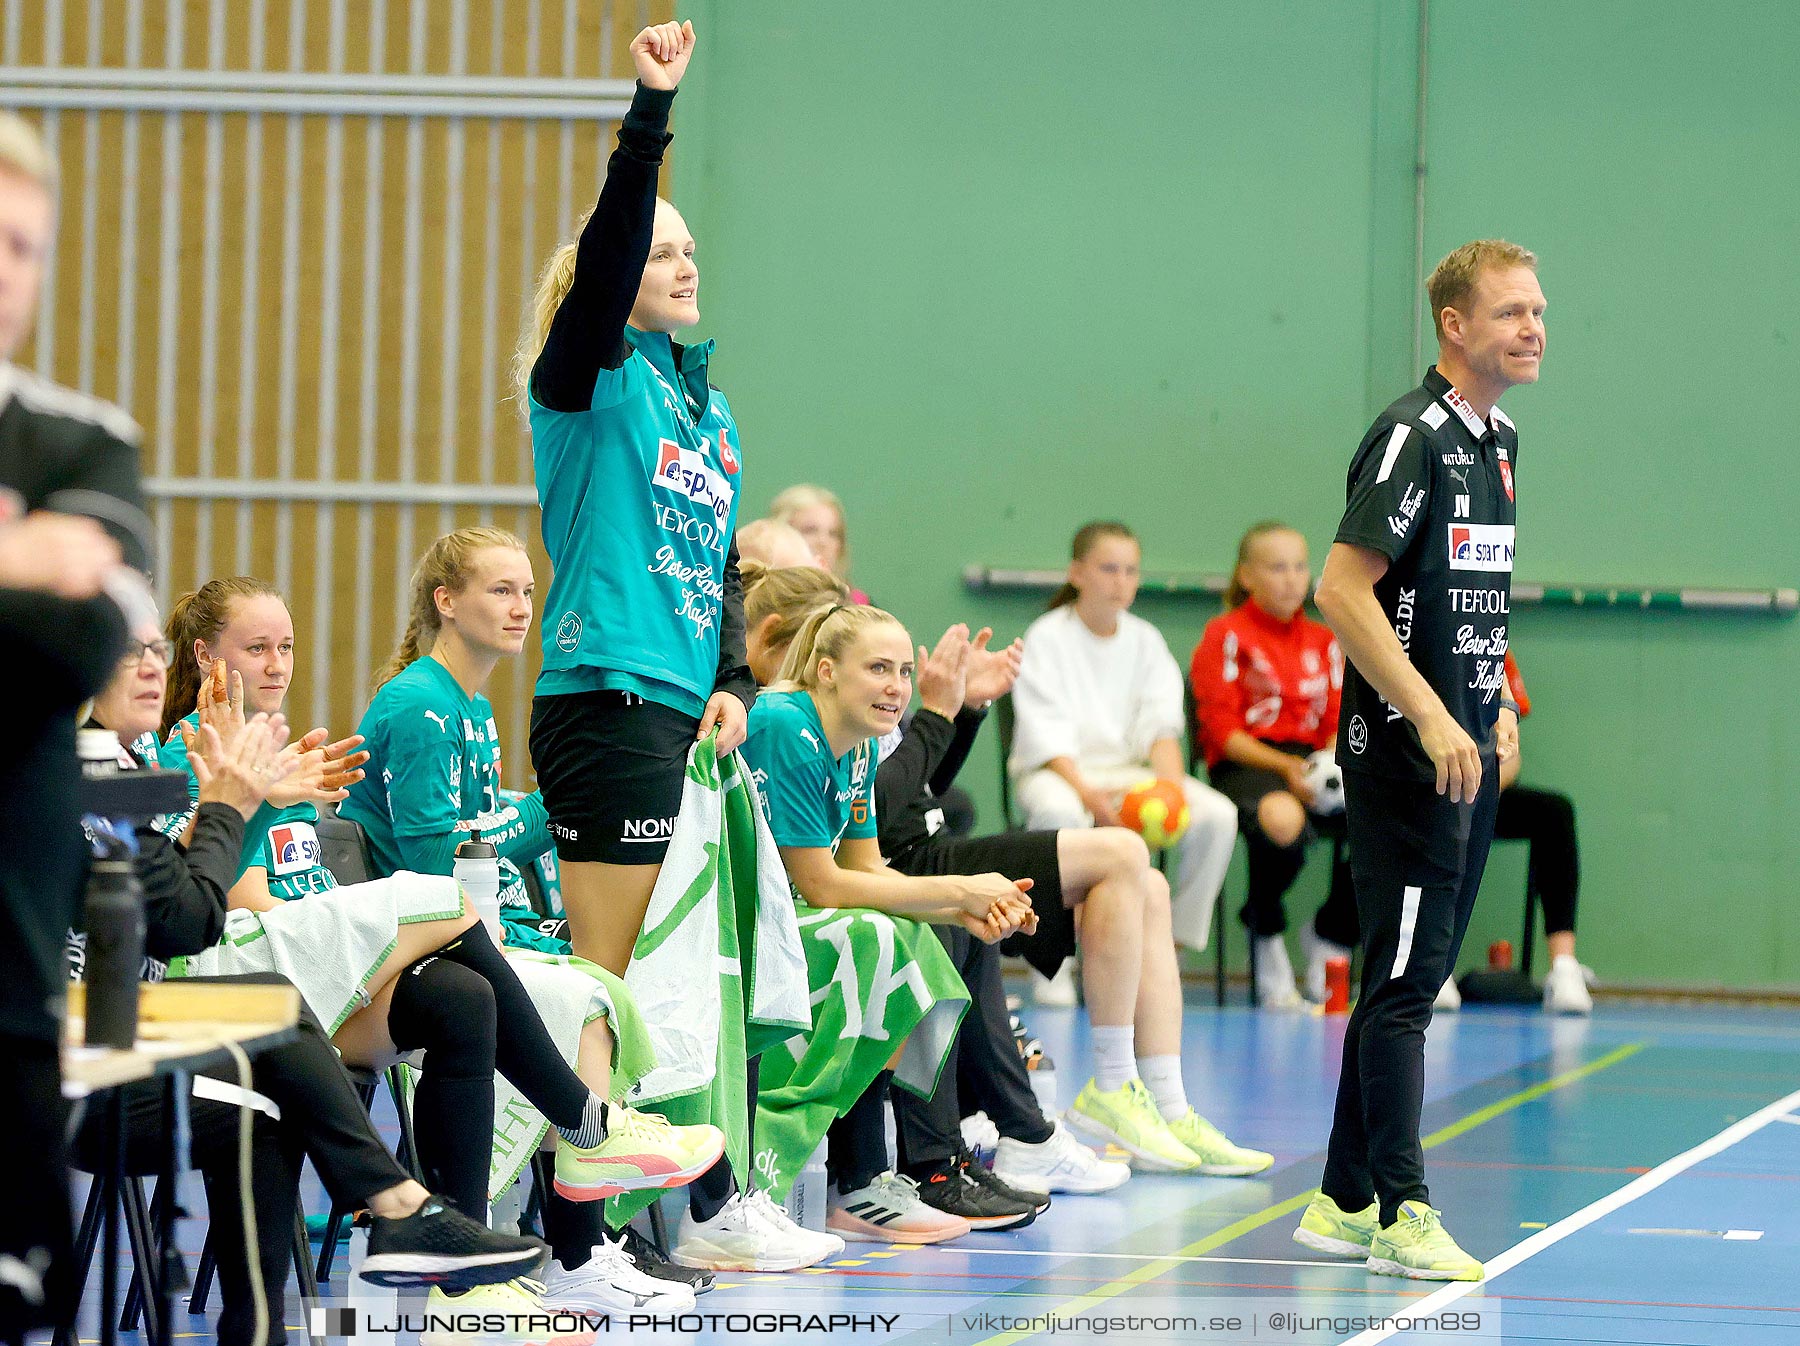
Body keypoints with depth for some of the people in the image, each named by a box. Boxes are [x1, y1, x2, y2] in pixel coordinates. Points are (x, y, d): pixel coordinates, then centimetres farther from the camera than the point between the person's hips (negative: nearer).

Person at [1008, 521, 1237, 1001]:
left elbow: (1161, 726, 2)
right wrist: (1086, 792, -28)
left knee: (1218, 816, -20)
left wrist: (1171, 787, -19)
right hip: (1055, 771, -4)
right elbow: (1048, 732, -12)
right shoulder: (1047, 637, -4)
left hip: (1131, 768, 5)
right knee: (1058, 814, -41)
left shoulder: (1145, 640, 9)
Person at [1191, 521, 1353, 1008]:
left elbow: (1339, 725, 15)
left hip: (1313, 764, 5)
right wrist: (1285, 768, -18)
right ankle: (1266, 934, -9)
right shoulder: (1226, 635, 3)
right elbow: (1222, 731, -4)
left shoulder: (1323, 641, 20)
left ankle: (1331, 932, 1)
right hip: (1246, 767, -5)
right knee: (1283, 820, -42)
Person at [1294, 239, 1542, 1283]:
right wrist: (1431, 718, -22)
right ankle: (1401, 1217, -4)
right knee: (1406, 978, -7)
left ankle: (1347, 1201, 19)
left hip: (1469, 753, 9)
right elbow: (1344, 590, -19)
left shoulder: (1501, 441, 14)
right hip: (1404, 752, -9)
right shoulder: (1413, 435, -14)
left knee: (1411, 978, 12)